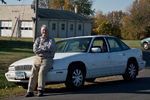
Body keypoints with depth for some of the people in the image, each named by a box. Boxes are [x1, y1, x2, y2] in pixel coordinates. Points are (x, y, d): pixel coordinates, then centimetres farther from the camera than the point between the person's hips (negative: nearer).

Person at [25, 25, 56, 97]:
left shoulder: (51, 40, 7)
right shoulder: (38, 39, 16)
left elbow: (50, 48, -15)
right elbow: (35, 49, 1)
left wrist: (40, 47, -3)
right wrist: (45, 49, -7)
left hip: (47, 60, -3)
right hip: (37, 58, 3)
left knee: (42, 72, -29)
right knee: (33, 73, -18)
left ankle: (40, 90, -30)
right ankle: (30, 91, -21)